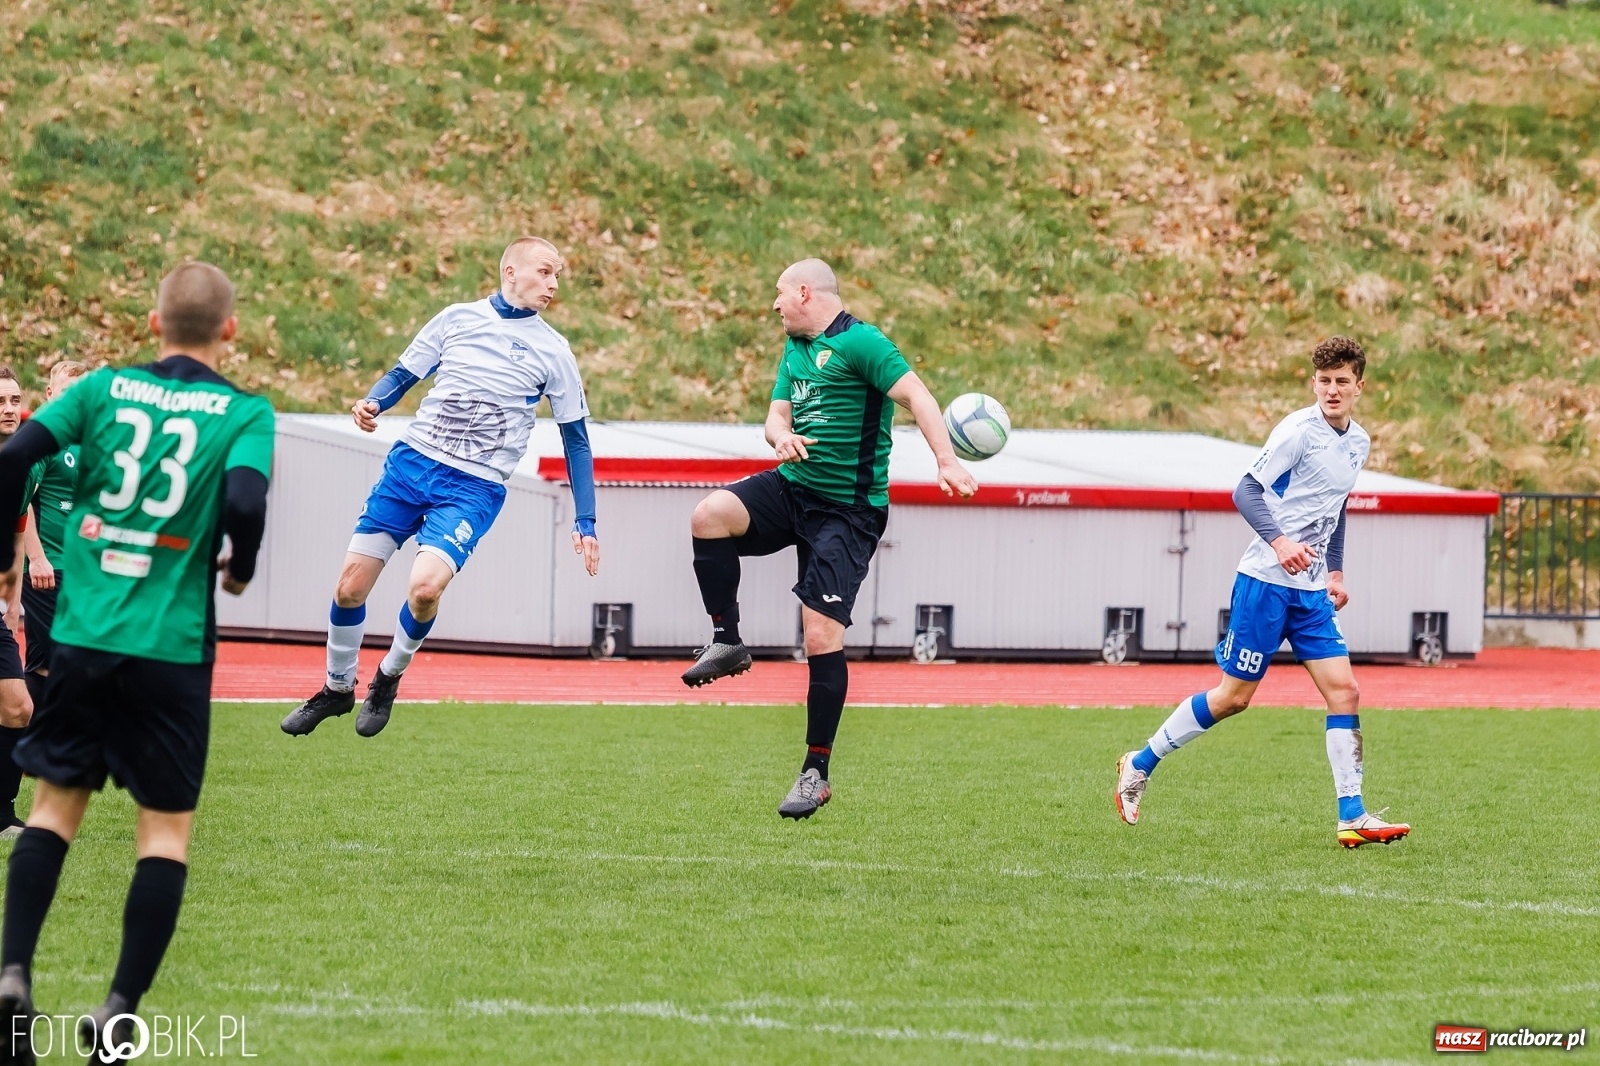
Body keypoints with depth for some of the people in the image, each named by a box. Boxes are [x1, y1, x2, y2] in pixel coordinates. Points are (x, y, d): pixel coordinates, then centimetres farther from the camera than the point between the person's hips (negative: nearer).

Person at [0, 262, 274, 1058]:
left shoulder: (103, 389, 4)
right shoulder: (244, 413, -2)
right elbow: (245, 502, -18)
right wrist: (238, 571, 3)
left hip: (80, 633, 2)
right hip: (172, 648, -2)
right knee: (167, 826, 8)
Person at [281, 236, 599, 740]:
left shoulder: (552, 351, 2)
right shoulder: (457, 318, 6)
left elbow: (576, 438, 8)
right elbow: (404, 374, 13)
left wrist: (585, 523, 5)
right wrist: (372, 403, -10)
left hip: (475, 486, -2)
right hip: (411, 461, 2)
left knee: (425, 586, -25)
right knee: (350, 585, -1)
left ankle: (389, 678, 4)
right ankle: (337, 689, 24)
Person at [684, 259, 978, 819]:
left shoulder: (860, 342, -12)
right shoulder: (795, 348, 15)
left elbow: (916, 395, -20)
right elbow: (777, 415, 15)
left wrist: (946, 462, -33)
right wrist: (782, 435, -11)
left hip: (847, 511, -7)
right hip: (792, 487, 7)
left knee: (823, 636, -10)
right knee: (711, 514, -21)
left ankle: (816, 773, -1)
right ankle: (728, 643, -8)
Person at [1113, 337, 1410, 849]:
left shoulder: (1358, 442, 11)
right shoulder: (1299, 431, -13)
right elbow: (1246, 490, -17)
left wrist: (1336, 571, 19)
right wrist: (1279, 541, -30)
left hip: (1312, 590, 7)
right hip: (1266, 581, -7)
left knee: (1343, 690, -4)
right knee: (1234, 696, -1)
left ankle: (1353, 818, -5)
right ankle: (1141, 764, 16)